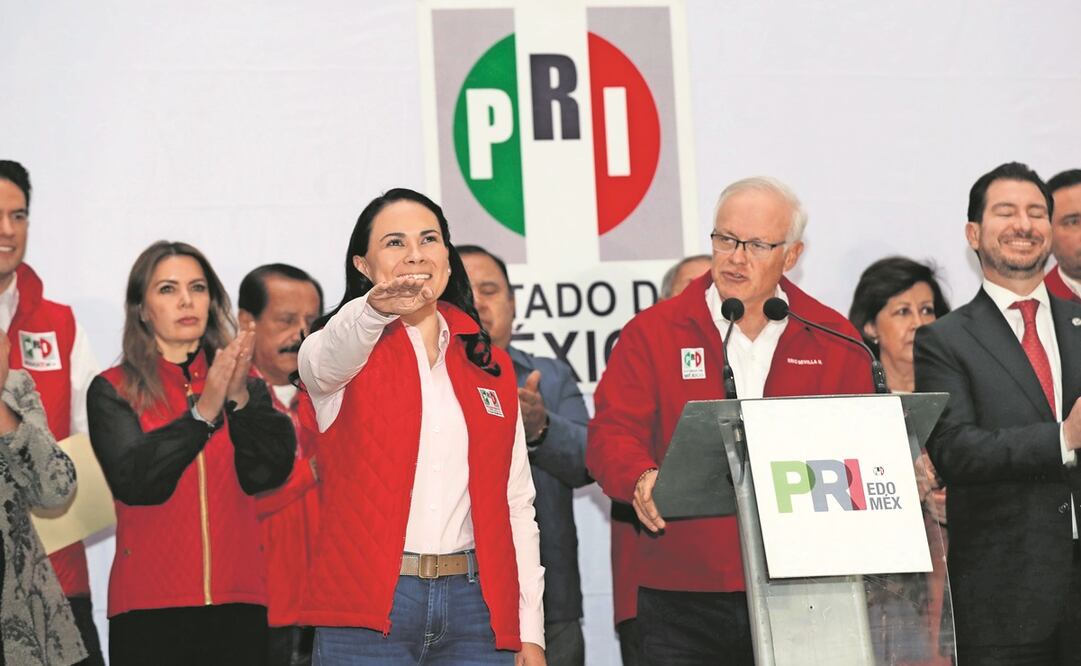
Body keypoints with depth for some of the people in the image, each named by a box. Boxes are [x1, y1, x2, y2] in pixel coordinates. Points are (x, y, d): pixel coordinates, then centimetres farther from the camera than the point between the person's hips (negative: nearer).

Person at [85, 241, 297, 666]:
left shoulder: (247, 387, 9)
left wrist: (240, 399, -19)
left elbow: (267, 473, -4)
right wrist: (203, 411, -21)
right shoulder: (112, 391, 1)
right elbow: (133, 480, -12)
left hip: (239, 602, 2)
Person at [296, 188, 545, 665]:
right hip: (369, 608, -3)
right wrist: (375, 307, -45)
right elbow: (326, 358, -23)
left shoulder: (491, 366, 15)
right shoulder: (347, 358, 4)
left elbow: (517, 504, 14)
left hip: (476, 605, 3)